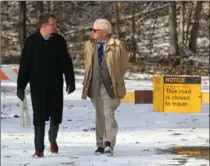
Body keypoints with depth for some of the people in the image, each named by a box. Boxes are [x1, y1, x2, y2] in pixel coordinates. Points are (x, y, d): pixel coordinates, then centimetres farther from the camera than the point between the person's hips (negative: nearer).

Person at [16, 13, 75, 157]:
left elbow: (67, 62, 3)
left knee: (56, 116, 4)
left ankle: (52, 139, 33)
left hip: (56, 85, 1)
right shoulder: (31, 41, -4)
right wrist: (21, 86, -3)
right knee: (39, 118, 1)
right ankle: (39, 149, 8)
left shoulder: (59, 41, 1)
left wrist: (70, 81, -4)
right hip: (38, 85, -1)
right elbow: (24, 65, -1)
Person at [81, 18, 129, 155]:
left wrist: (115, 78, 3)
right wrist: (89, 80, 14)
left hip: (110, 86, -4)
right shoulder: (89, 45, 10)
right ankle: (100, 144, 15)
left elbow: (124, 65, 4)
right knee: (99, 116, 9)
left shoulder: (117, 45, -4)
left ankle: (109, 144, -11)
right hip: (95, 86, 5)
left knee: (109, 115, -11)